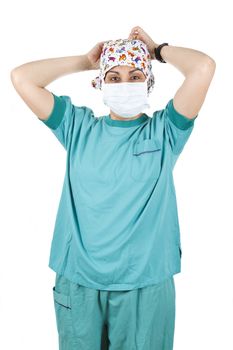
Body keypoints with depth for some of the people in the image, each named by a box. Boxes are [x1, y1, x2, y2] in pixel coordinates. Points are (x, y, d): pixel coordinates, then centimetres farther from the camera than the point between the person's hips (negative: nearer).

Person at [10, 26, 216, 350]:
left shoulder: (164, 131, -2)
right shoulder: (78, 126, 3)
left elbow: (205, 67, -14)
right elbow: (21, 78, -2)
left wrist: (157, 50, 2)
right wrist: (86, 61, 4)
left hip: (145, 282, -1)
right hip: (77, 280, 2)